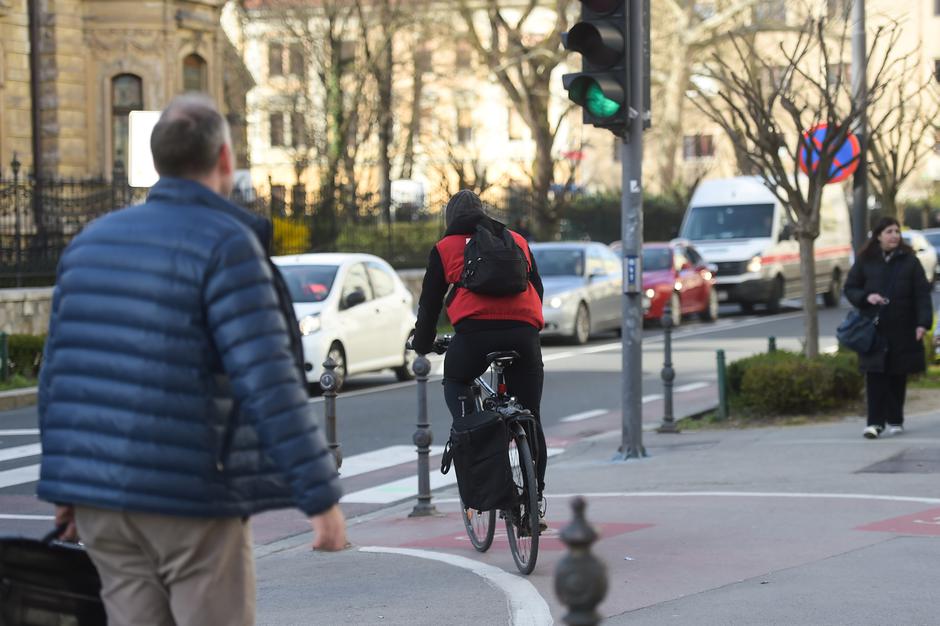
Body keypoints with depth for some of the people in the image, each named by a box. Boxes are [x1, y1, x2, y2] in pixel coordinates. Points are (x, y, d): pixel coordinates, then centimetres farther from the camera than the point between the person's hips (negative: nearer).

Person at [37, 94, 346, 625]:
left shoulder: (92, 240, 11)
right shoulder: (226, 245, -11)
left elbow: (59, 371, 14)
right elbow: (269, 385, -19)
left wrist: (66, 486, 22)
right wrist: (322, 496, -16)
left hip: (100, 497, 6)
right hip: (190, 500, -6)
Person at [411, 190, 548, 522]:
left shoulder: (445, 247, 16)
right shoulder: (517, 241, 24)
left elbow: (430, 301, 17)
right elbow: (537, 289, 29)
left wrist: (422, 343, 31)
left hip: (475, 333, -2)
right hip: (522, 333, 2)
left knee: (455, 382, 29)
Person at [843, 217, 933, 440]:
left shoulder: (909, 261, 3)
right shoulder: (865, 261, 5)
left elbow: (922, 294, 0)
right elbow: (850, 289, 10)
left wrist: (923, 322, -11)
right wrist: (866, 297, -11)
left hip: (902, 329, 0)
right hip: (874, 329, 0)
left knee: (898, 377, 7)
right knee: (875, 375, -7)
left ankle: (895, 421, 18)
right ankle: (875, 422, -6)